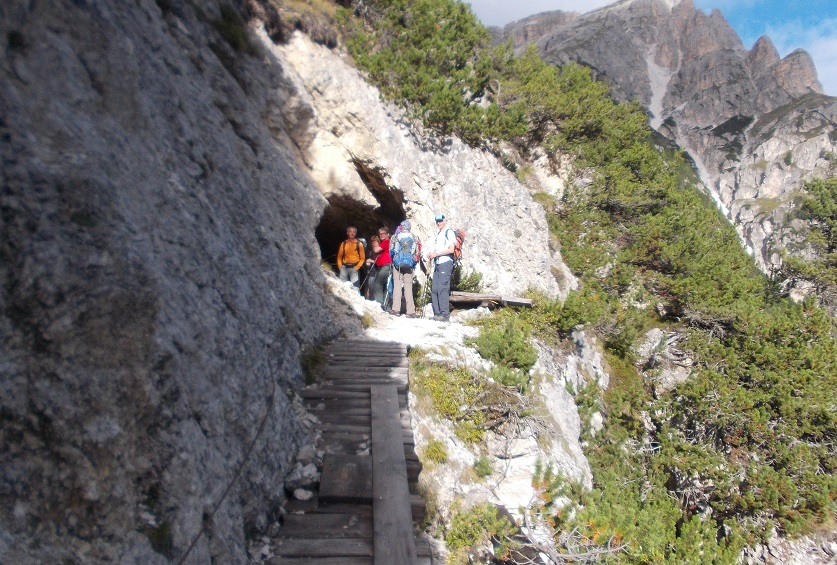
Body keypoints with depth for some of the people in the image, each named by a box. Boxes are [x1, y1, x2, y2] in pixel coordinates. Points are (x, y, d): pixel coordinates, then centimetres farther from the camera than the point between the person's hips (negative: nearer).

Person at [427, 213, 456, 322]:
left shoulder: (449, 232, -3)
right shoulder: (438, 234, 22)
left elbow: (451, 249, -11)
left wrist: (437, 253, -13)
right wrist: (431, 254, 8)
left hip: (446, 264, -8)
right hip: (437, 264, 8)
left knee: (443, 289, -13)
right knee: (435, 290, 5)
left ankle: (445, 314, -12)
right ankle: (437, 313, 11)